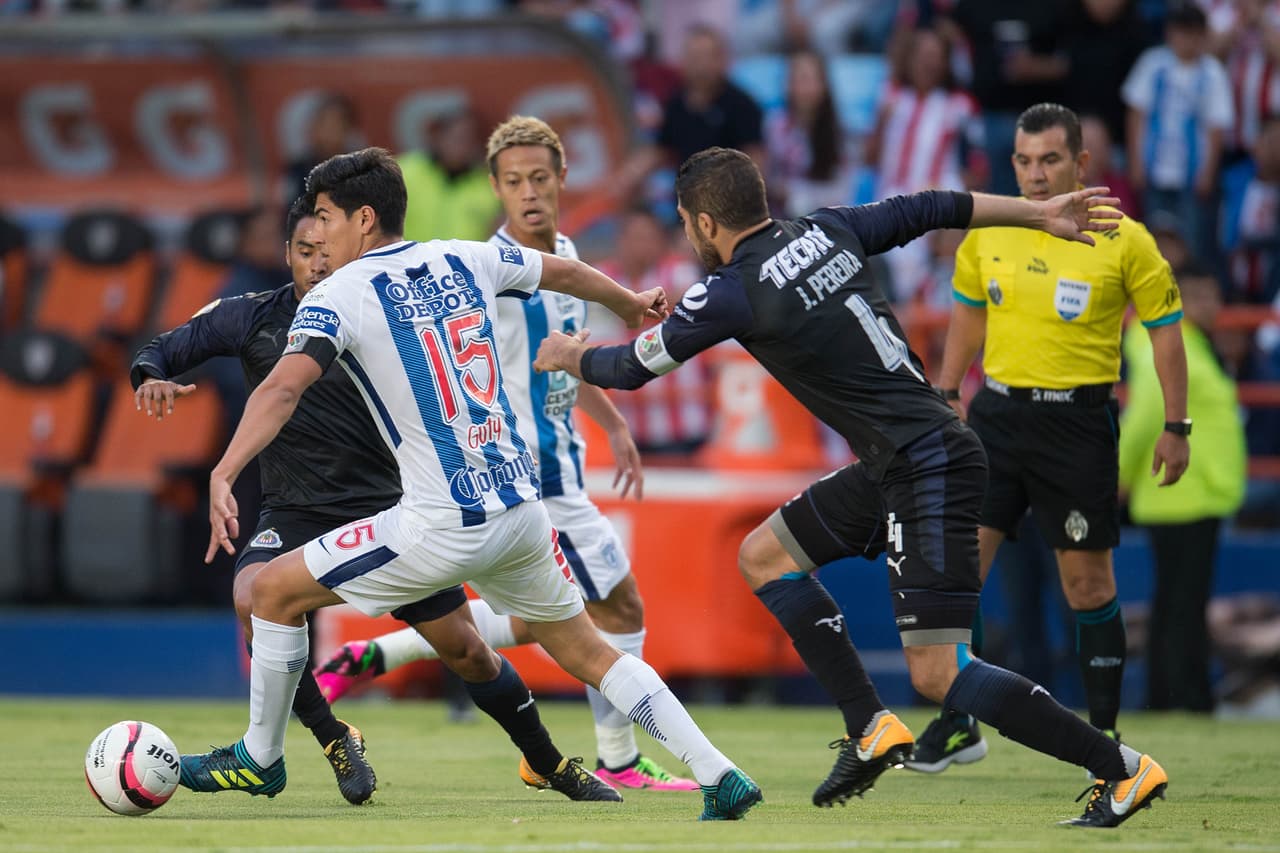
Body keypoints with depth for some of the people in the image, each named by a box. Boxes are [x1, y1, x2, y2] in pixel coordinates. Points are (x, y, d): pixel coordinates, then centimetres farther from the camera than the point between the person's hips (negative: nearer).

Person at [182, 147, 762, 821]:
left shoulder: (338, 296, -7)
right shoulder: (463, 260, 11)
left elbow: (282, 389, -23)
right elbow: (563, 272, 28)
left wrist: (222, 476, -31)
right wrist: (631, 305, 48)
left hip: (444, 526, -6)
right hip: (521, 506, 6)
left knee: (276, 589, 9)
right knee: (587, 652, 20)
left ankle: (260, 757, 20)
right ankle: (720, 777, 11)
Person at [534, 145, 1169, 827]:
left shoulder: (729, 295, -12)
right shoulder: (824, 231, 7)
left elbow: (632, 368, 2)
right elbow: (929, 209, 17)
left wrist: (572, 356, 24)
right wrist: (1038, 214, 30)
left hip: (928, 473, -10)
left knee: (937, 674, -11)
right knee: (764, 556, 18)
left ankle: (1121, 769, -8)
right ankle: (872, 729, 16)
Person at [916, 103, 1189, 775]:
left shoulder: (1124, 241, -6)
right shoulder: (987, 234, 3)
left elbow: (1164, 329, 1)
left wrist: (1175, 427, -1)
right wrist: (947, 394, 17)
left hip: (1080, 423, -3)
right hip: (998, 412, 3)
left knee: (1087, 581, 3)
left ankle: (1104, 729, 16)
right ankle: (957, 724, 1)